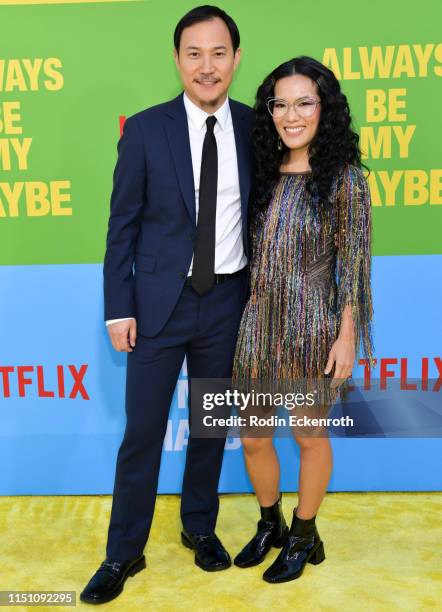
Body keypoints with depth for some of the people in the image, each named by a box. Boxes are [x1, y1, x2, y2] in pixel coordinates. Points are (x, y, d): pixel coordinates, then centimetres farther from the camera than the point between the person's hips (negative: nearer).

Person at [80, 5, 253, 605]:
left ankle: (200, 527, 38)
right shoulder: (145, 129, -4)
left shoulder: (255, 128, 2)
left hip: (228, 302, 2)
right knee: (142, 432, 5)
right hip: (160, 301, -2)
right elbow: (123, 224, -2)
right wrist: (119, 308, -6)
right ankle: (124, 553, 25)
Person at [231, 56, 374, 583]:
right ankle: (270, 524, 38)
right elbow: (253, 251, 10)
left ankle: (304, 535, 34)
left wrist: (347, 336, -11)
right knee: (252, 436, 12)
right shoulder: (265, 174, 7)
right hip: (258, 323, 5)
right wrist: (245, 316, 7)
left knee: (309, 435, 11)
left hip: (312, 326, -5)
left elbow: (353, 262, -8)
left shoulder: (343, 177, -7)